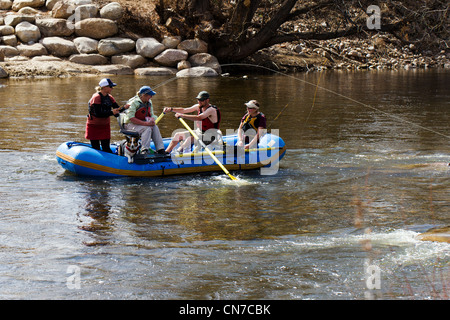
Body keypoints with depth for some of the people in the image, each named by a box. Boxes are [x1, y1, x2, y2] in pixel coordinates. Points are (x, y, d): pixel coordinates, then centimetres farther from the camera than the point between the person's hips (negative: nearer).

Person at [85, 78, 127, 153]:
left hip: (105, 125, 5)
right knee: (96, 149, 2)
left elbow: (117, 109, 1)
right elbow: (98, 114, -26)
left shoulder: (110, 97, 4)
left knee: (106, 148, 3)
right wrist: (111, 112, -28)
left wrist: (124, 108, -20)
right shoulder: (96, 97, -18)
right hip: (94, 126, -5)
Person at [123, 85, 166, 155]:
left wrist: (152, 120, -15)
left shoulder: (149, 102, 7)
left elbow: (152, 115, 11)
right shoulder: (134, 102, -19)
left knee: (155, 127, -19)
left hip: (142, 123, 7)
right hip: (130, 125, -7)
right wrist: (145, 123, -31)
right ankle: (144, 150, -36)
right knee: (147, 128, -31)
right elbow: (130, 118, -27)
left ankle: (161, 150, -22)